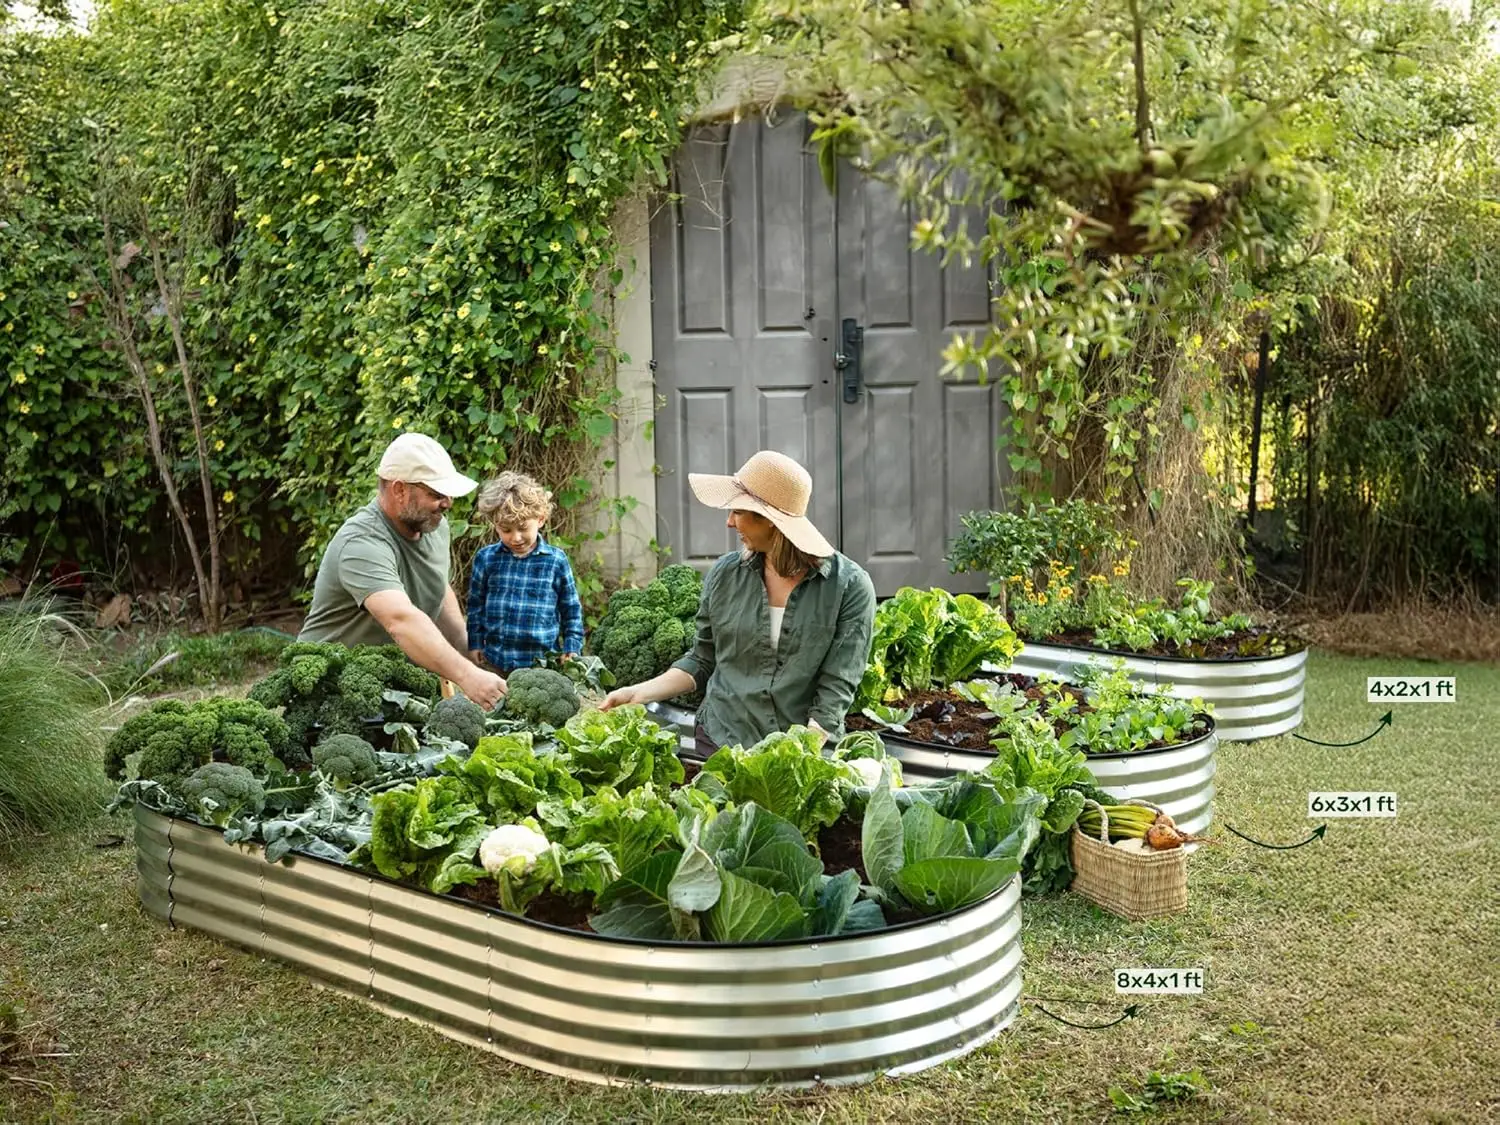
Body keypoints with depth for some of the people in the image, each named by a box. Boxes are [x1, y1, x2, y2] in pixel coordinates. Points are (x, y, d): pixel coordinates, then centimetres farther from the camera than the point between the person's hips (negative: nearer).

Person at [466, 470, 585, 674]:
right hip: (495, 662, 2)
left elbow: (571, 610, 6)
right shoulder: (486, 558, 2)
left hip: (542, 662, -1)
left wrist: (572, 649, 1)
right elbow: (475, 605, 11)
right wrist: (475, 644, 8)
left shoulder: (556, 561, -2)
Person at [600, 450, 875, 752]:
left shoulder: (850, 587, -12)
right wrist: (641, 693, -4)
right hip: (721, 741, 3)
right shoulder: (724, 574, -1)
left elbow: (836, 687, -13)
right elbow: (702, 660, 8)